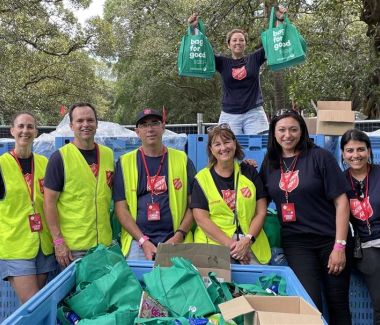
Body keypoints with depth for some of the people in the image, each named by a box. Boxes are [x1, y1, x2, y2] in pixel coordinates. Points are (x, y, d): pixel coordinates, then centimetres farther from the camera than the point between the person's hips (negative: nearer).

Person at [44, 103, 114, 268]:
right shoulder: (60, 157, -7)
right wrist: (58, 241, -13)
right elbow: (50, 202, -8)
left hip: (105, 242, 4)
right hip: (72, 247, -4)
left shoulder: (109, 154, 7)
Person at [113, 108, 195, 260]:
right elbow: (121, 207, 1)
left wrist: (179, 235, -6)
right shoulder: (125, 162, 6)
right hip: (137, 241, 0)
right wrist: (143, 241, -8)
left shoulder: (182, 160, 7)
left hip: (176, 241, 0)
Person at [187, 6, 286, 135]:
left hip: (254, 113, 0)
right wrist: (194, 29, -11)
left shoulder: (254, 59, 10)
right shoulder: (223, 62, 9)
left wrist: (280, 20, -5)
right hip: (229, 115, 0)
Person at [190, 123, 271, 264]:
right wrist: (229, 244, -11)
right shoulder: (202, 178, 4)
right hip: (214, 243, -1)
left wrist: (248, 240, -7)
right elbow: (201, 219, -3)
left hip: (250, 244, 2)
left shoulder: (249, 172, 10)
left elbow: (261, 212, 7)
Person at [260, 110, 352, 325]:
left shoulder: (319, 157, -6)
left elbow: (341, 202, -8)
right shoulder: (270, 163, 6)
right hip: (296, 243, 2)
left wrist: (340, 245, -12)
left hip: (330, 239, -2)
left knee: (338, 305, 6)